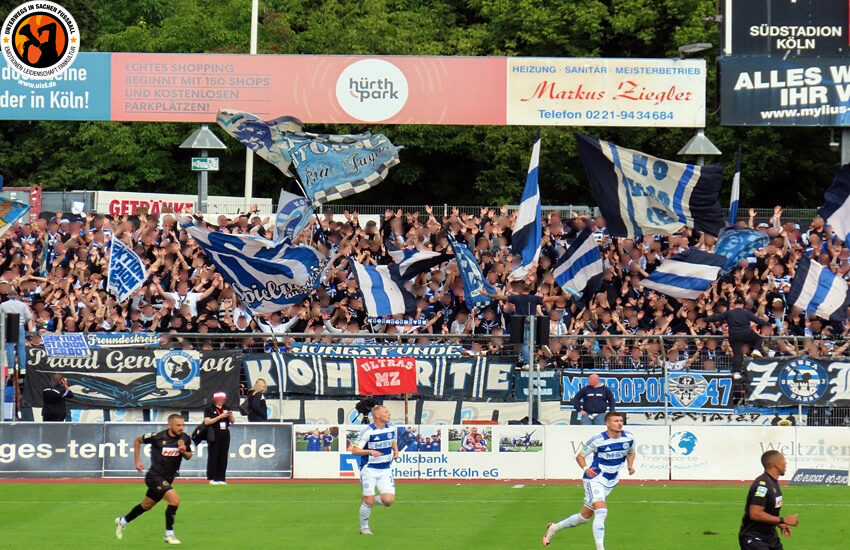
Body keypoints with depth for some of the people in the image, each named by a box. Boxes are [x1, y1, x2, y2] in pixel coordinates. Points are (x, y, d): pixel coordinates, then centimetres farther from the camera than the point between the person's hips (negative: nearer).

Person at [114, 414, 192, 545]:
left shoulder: (185, 439, -2)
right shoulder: (158, 437, -15)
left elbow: (188, 456, 12)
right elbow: (137, 440, 2)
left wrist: (184, 451, -12)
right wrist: (137, 461, 2)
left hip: (167, 479, 7)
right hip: (155, 476, -7)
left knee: (146, 506, 20)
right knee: (174, 499, -23)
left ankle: (122, 521, 44)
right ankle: (169, 534, -12)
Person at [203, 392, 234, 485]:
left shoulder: (226, 408, 15)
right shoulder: (209, 409, -2)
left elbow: (232, 421, 18)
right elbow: (207, 422, -13)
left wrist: (230, 416, -5)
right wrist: (220, 416, -16)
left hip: (225, 434, 6)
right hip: (214, 434, -6)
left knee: (223, 457, 4)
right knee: (213, 456, -5)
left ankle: (221, 478, 7)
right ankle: (212, 478, -3)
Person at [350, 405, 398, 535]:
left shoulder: (392, 428, 3)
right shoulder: (367, 431, -13)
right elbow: (354, 450, -12)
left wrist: (395, 450, 5)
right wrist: (370, 451, -27)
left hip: (386, 470, 4)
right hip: (369, 469, -4)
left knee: (388, 501, -10)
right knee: (368, 502, -4)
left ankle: (372, 499, 22)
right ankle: (364, 527, 18)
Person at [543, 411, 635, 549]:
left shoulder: (628, 438, -4)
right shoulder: (597, 440, -16)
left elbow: (631, 452, 18)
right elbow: (580, 456, -3)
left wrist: (630, 465, -2)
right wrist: (586, 468, -22)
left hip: (611, 482, 6)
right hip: (595, 478, -6)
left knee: (585, 516, 12)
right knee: (601, 510, -26)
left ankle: (554, 528, 33)